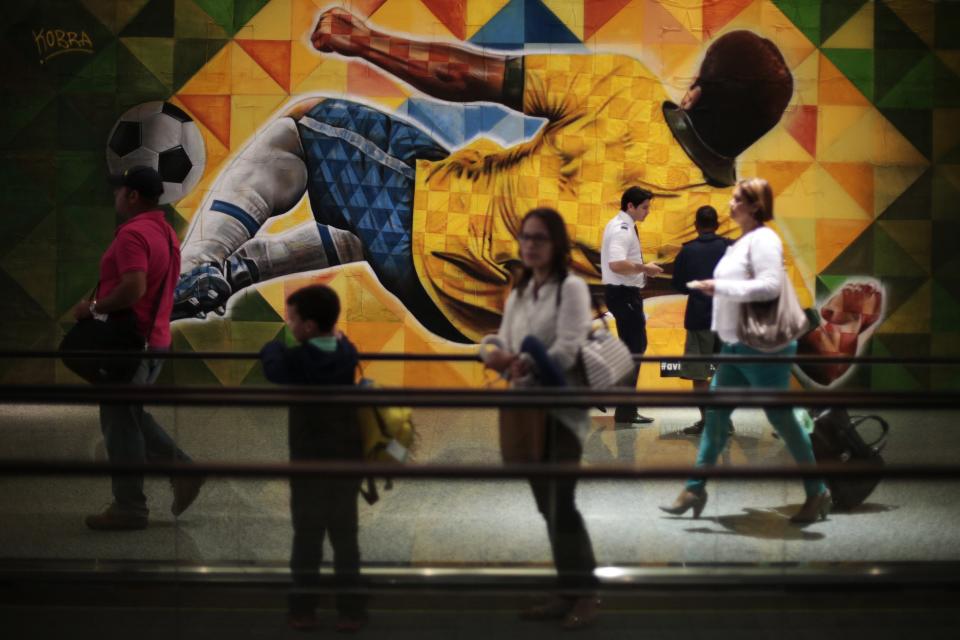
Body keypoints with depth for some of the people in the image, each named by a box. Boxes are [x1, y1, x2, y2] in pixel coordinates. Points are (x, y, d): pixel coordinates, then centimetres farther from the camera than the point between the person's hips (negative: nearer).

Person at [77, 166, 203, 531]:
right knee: (131, 416, 21)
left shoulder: (133, 233, -18)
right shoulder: (165, 232, 13)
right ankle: (182, 470, 14)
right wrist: (103, 302, 15)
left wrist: (93, 308, -16)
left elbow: (134, 288, -30)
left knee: (120, 423, 0)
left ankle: (129, 508, 8)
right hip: (155, 338, 10)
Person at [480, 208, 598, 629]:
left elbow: (568, 349, -17)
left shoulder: (572, 287, -7)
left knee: (562, 506, -8)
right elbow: (503, 343, 10)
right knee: (546, 506, 11)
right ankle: (567, 591, 21)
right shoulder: (518, 292, 14)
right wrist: (496, 354, -13)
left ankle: (586, 595, 5)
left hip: (562, 409, -7)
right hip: (526, 407, 7)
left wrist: (527, 366, -31)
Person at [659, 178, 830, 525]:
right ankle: (695, 489, 16)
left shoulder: (763, 239, -15)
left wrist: (718, 286, -23)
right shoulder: (744, 240, 15)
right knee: (716, 414, 9)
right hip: (735, 345, 10)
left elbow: (770, 285, -27)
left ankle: (817, 493, 14)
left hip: (763, 348, -9)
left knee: (781, 418, 0)